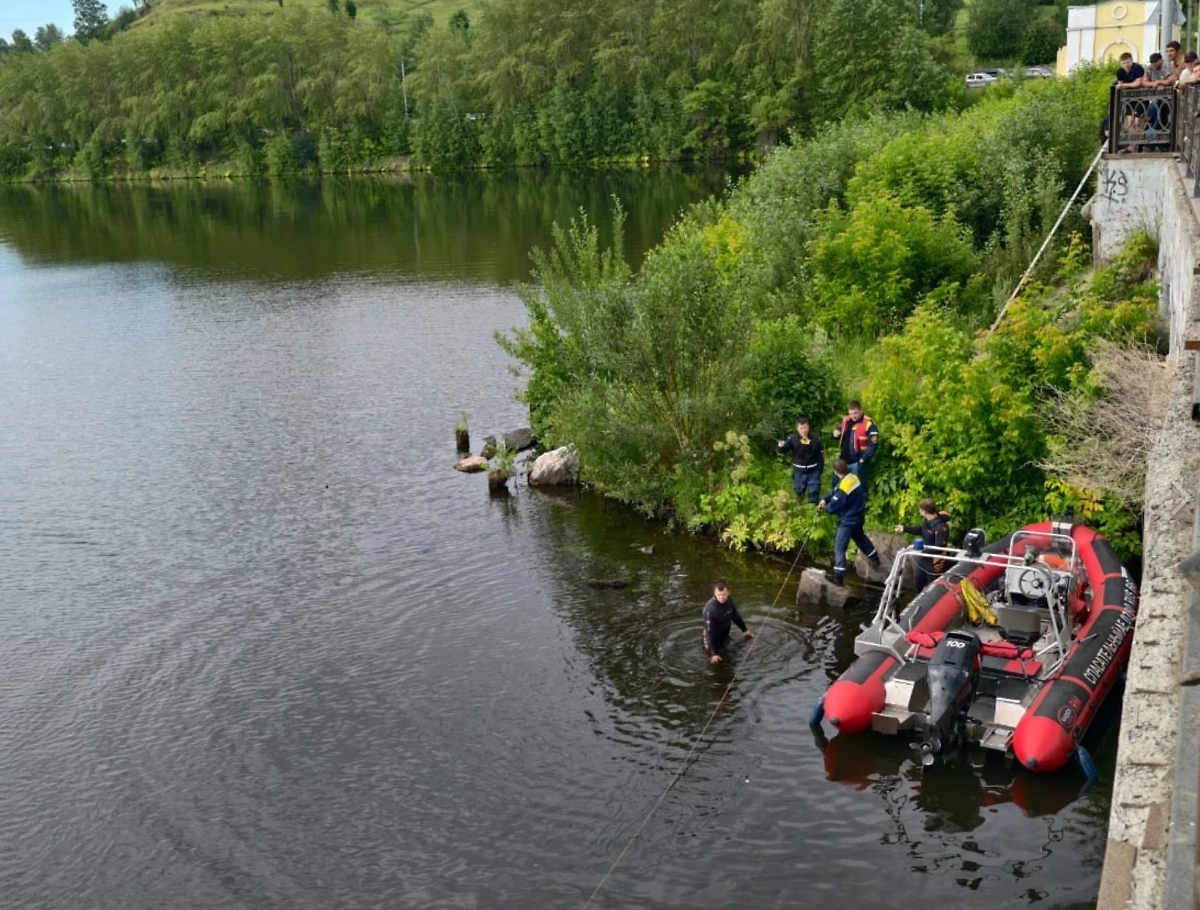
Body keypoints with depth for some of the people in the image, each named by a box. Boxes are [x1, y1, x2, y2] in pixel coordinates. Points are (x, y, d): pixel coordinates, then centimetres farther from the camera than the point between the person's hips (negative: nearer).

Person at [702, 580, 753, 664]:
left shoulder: (729, 600, -18)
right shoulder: (710, 608, -37)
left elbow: (735, 615, 3)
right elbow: (709, 632, -33)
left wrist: (744, 630, 15)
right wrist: (713, 653, -34)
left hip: (725, 635, 6)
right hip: (713, 637, -6)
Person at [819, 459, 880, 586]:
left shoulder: (843, 487, -30)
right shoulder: (853, 477, -2)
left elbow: (834, 507, -22)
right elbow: (834, 491, 9)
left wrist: (825, 507, -1)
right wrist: (825, 499, -1)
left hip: (848, 520, -9)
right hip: (858, 516, 9)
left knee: (839, 547, -5)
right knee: (860, 537, 32)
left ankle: (838, 577, -8)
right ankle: (874, 558, 52)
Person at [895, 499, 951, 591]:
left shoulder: (941, 526, -31)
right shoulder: (927, 520, -2)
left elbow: (939, 547, -33)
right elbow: (921, 530, 20)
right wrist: (904, 528, 23)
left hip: (934, 564, -10)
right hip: (923, 561, 10)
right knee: (919, 585, 27)